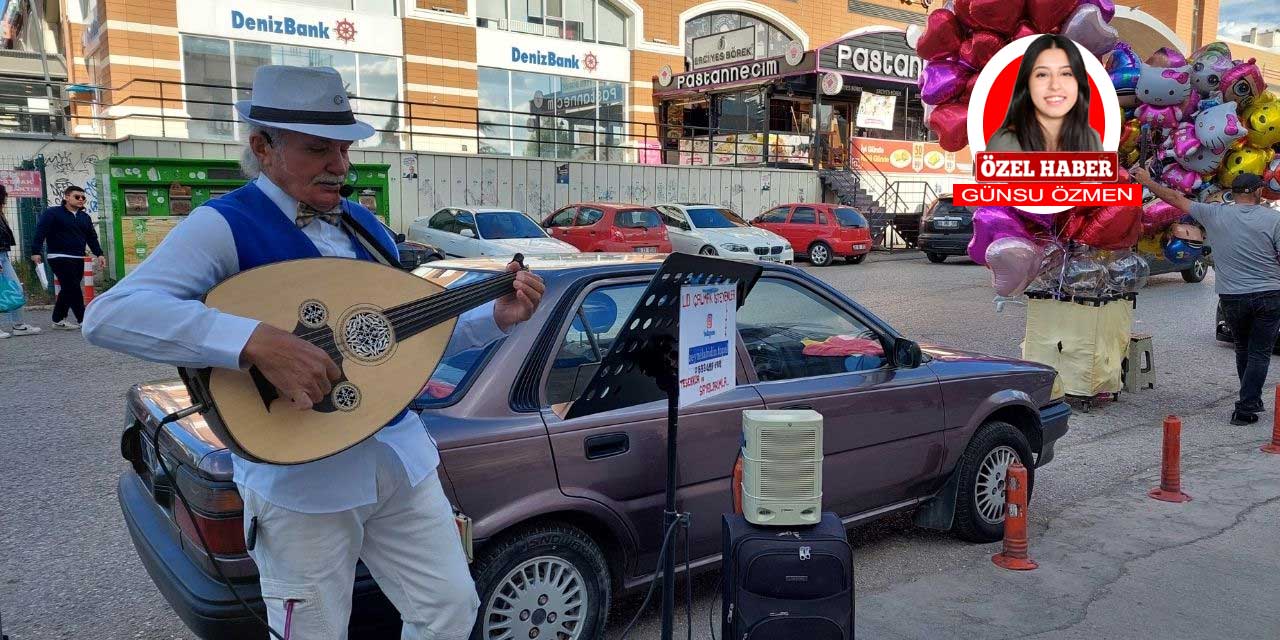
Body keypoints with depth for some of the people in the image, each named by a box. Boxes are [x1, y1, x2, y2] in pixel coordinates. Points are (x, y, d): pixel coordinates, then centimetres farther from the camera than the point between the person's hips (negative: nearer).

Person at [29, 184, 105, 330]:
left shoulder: (84, 217, 16)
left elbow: (92, 238, 18)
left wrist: (99, 254, 6)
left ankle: (58, 320, 18)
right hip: (60, 258, -7)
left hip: (78, 260, 7)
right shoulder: (52, 213, -4)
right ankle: (83, 320, -7)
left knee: (68, 290, 10)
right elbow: (40, 232, -10)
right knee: (74, 289, -10)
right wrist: (36, 252, -18)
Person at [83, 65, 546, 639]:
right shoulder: (225, 226, -11)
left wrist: (498, 318, 1)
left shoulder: (365, 225, 10)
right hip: (299, 472, -6)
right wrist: (257, 342, -36)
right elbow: (109, 315, -25)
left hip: (399, 451, 6)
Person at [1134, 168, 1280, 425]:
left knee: (1243, 350, 20)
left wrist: (1147, 181, 16)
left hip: (1232, 297, 2)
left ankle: (1251, 401, 30)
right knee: (1259, 354, 4)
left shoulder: (1215, 214, -3)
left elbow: (1176, 198, 5)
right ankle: (1246, 408, -1)